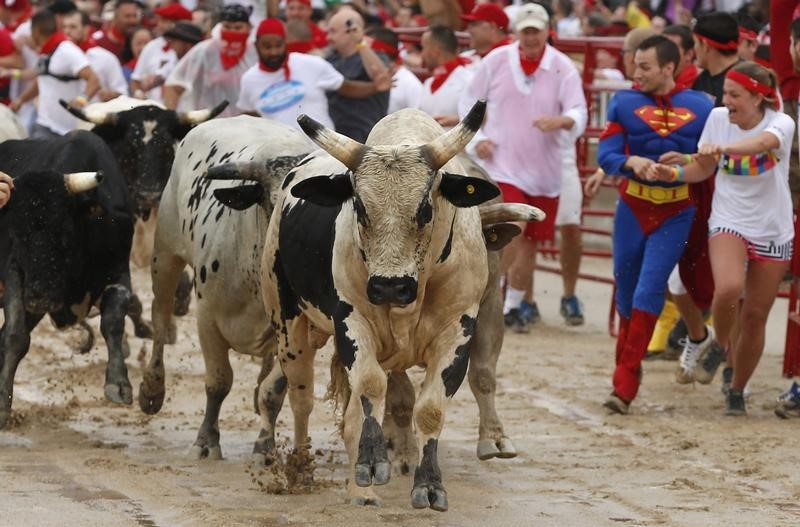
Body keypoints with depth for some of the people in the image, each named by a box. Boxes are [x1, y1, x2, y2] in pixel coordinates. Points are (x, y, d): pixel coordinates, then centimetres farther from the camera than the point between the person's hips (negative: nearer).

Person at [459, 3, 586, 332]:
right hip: (502, 164, -2)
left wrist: (560, 121, -33)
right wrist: (477, 137, -6)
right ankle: (510, 300, -5)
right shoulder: (496, 61, -2)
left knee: (530, 242, 10)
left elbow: (579, 113, -10)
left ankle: (515, 304, 26)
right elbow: (470, 101, 9)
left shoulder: (562, 68, -4)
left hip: (544, 169, 2)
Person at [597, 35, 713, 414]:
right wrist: (630, 162, -29)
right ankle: (626, 366, 31)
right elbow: (606, 154, -8)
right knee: (626, 290, 11)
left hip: (675, 213, -2)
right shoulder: (624, 103, 0)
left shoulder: (701, 108, -1)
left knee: (649, 290, -11)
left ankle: (625, 385, -12)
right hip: (632, 208, 2)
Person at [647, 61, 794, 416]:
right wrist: (672, 174, -10)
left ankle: (737, 391, 24)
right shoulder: (718, 118, -6)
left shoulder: (781, 124, -16)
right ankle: (720, 345, 2)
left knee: (755, 316, 4)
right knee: (729, 287, -29)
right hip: (728, 223, 1)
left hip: (773, 231, -1)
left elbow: (764, 141, -41)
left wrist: (721, 149, -59)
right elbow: (705, 168, 9)